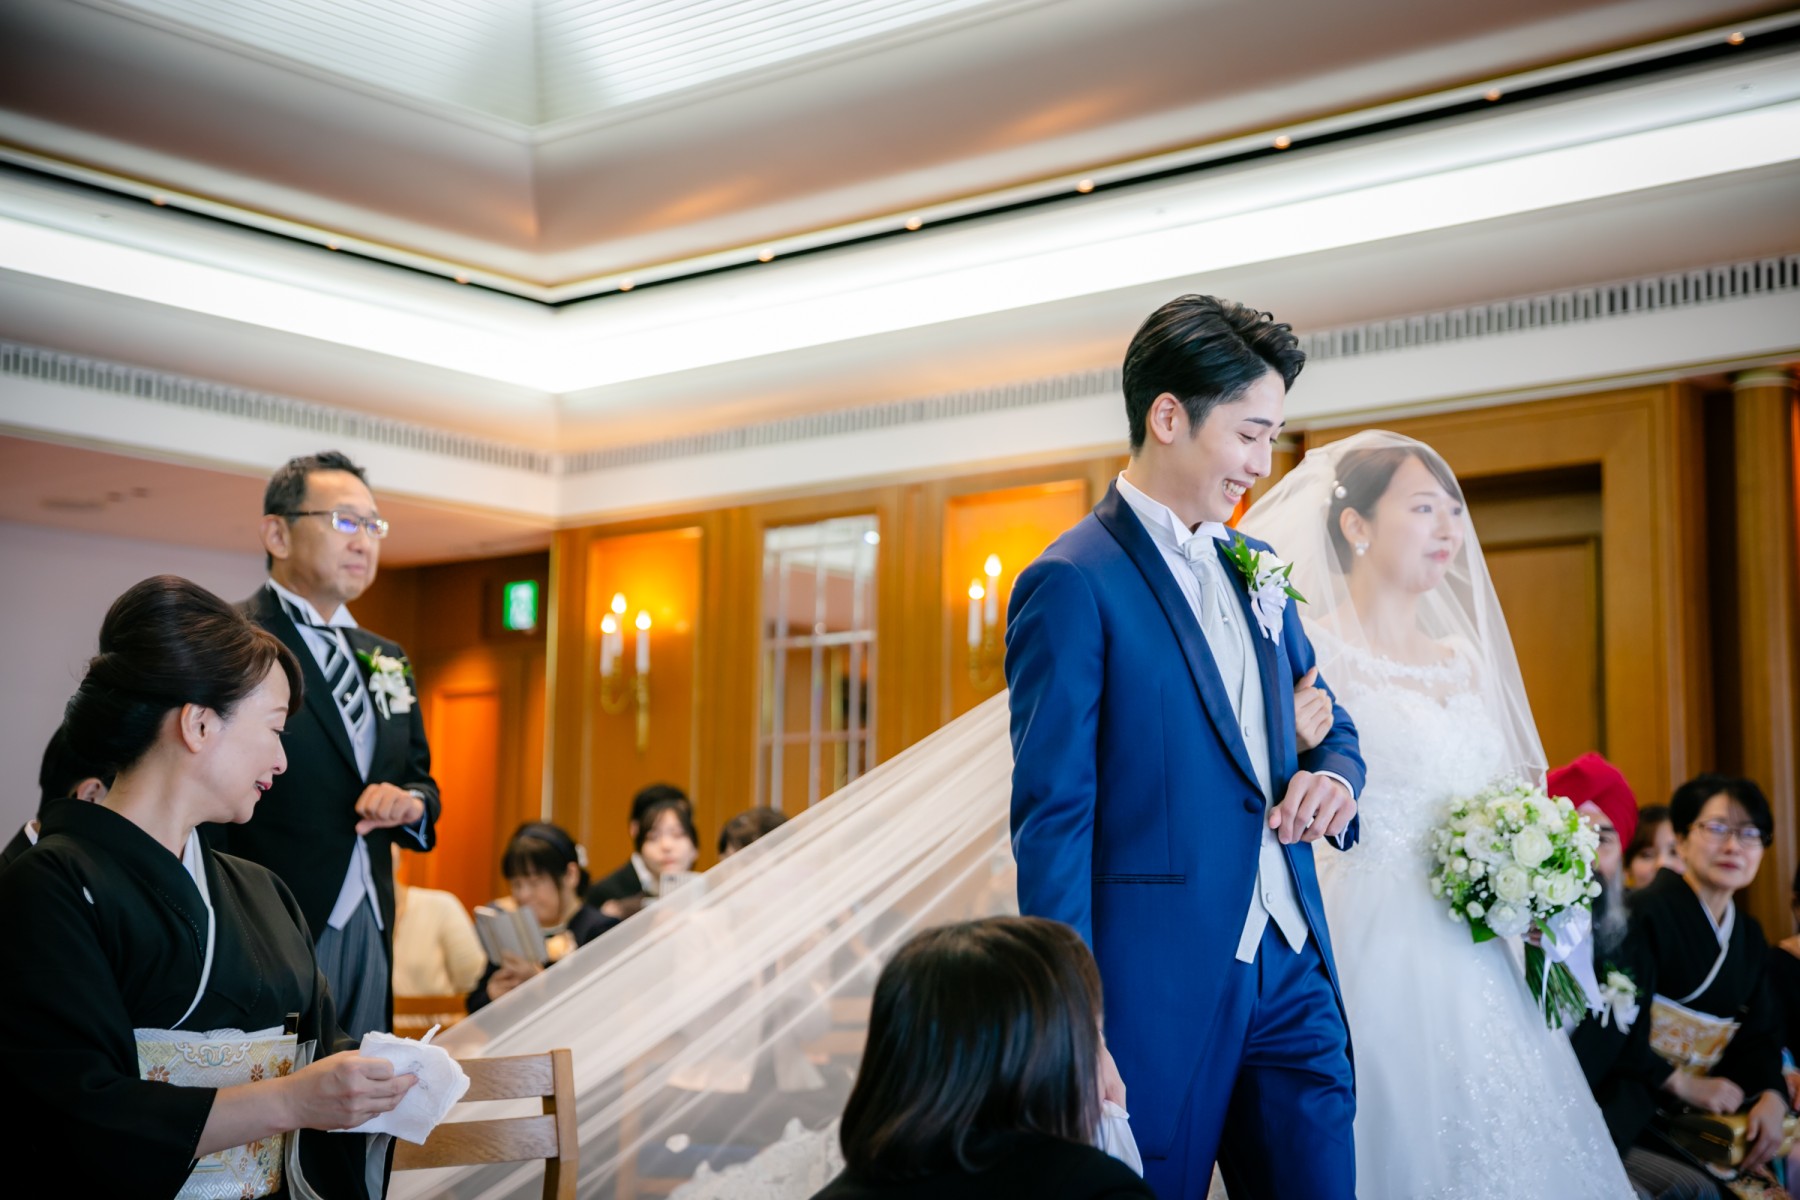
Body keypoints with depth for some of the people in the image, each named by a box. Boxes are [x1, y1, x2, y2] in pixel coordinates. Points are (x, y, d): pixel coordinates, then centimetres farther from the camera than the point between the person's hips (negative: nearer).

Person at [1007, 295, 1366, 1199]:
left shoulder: (1257, 569, 13)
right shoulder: (1073, 583, -10)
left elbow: (1331, 728, 24)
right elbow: (1052, 820, -13)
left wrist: (1333, 778, -1)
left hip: (1291, 973, 7)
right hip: (1159, 987, -7)